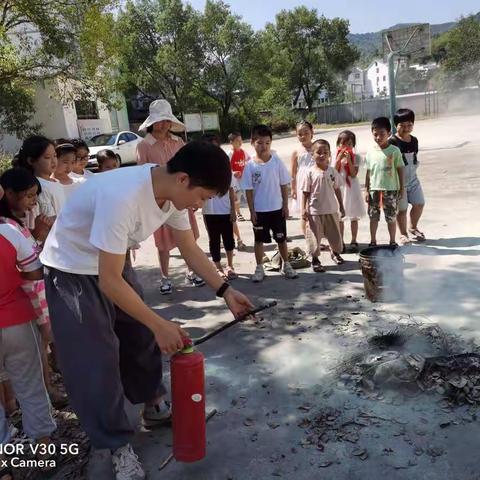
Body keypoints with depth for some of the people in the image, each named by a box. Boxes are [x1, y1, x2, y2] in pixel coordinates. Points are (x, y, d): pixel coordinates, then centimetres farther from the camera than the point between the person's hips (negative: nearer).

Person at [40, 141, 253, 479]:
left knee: (141, 337, 15)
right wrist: (160, 324, -28)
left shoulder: (173, 192, -13)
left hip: (113, 264, 8)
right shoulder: (122, 197, -39)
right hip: (73, 270, -7)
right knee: (95, 359, -3)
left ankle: (155, 405, 36)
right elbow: (109, 281, -33)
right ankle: (113, 446, 14)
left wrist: (225, 291, -6)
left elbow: (190, 249, 2)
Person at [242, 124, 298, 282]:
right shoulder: (250, 166, -7)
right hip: (259, 210, 0)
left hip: (277, 208, 1)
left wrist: (285, 205, -2)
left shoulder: (277, 162, -5)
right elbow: (249, 190, -4)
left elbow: (284, 185, 0)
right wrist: (252, 211, -6)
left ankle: (286, 265, 25)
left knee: (281, 238, 11)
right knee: (259, 240, 10)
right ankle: (259, 268, 22)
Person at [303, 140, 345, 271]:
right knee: (314, 236, 4)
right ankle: (315, 259, 20)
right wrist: (304, 209, -9)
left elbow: (337, 190, 7)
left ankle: (335, 253, 40)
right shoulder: (310, 173, -8)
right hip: (315, 211, -3)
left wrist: (341, 206, 10)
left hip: (331, 210, 3)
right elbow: (306, 192, -5)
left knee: (335, 234, 15)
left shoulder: (333, 171, 0)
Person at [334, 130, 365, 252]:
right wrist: (339, 159, -17)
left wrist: (349, 159, -21)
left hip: (352, 188, -1)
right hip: (339, 188, 1)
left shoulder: (355, 157, -4)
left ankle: (354, 241, 17)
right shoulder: (336, 157, 1)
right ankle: (341, 242, 17)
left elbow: (353, 174, -14)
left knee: (354, 217, 7)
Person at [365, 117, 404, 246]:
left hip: (390, 189, -2)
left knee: (391, 217, 5)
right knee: (373, 217, 10)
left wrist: (401, 188, -2)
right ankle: (373, 241, 23)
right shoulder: (370, 152, 2)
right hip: (374, 189, 3)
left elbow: (400, 170, -1)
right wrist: (366, 190, 4)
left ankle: (392, 241, 20)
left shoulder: (394, 151, -6)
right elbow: (368, 172, 6)